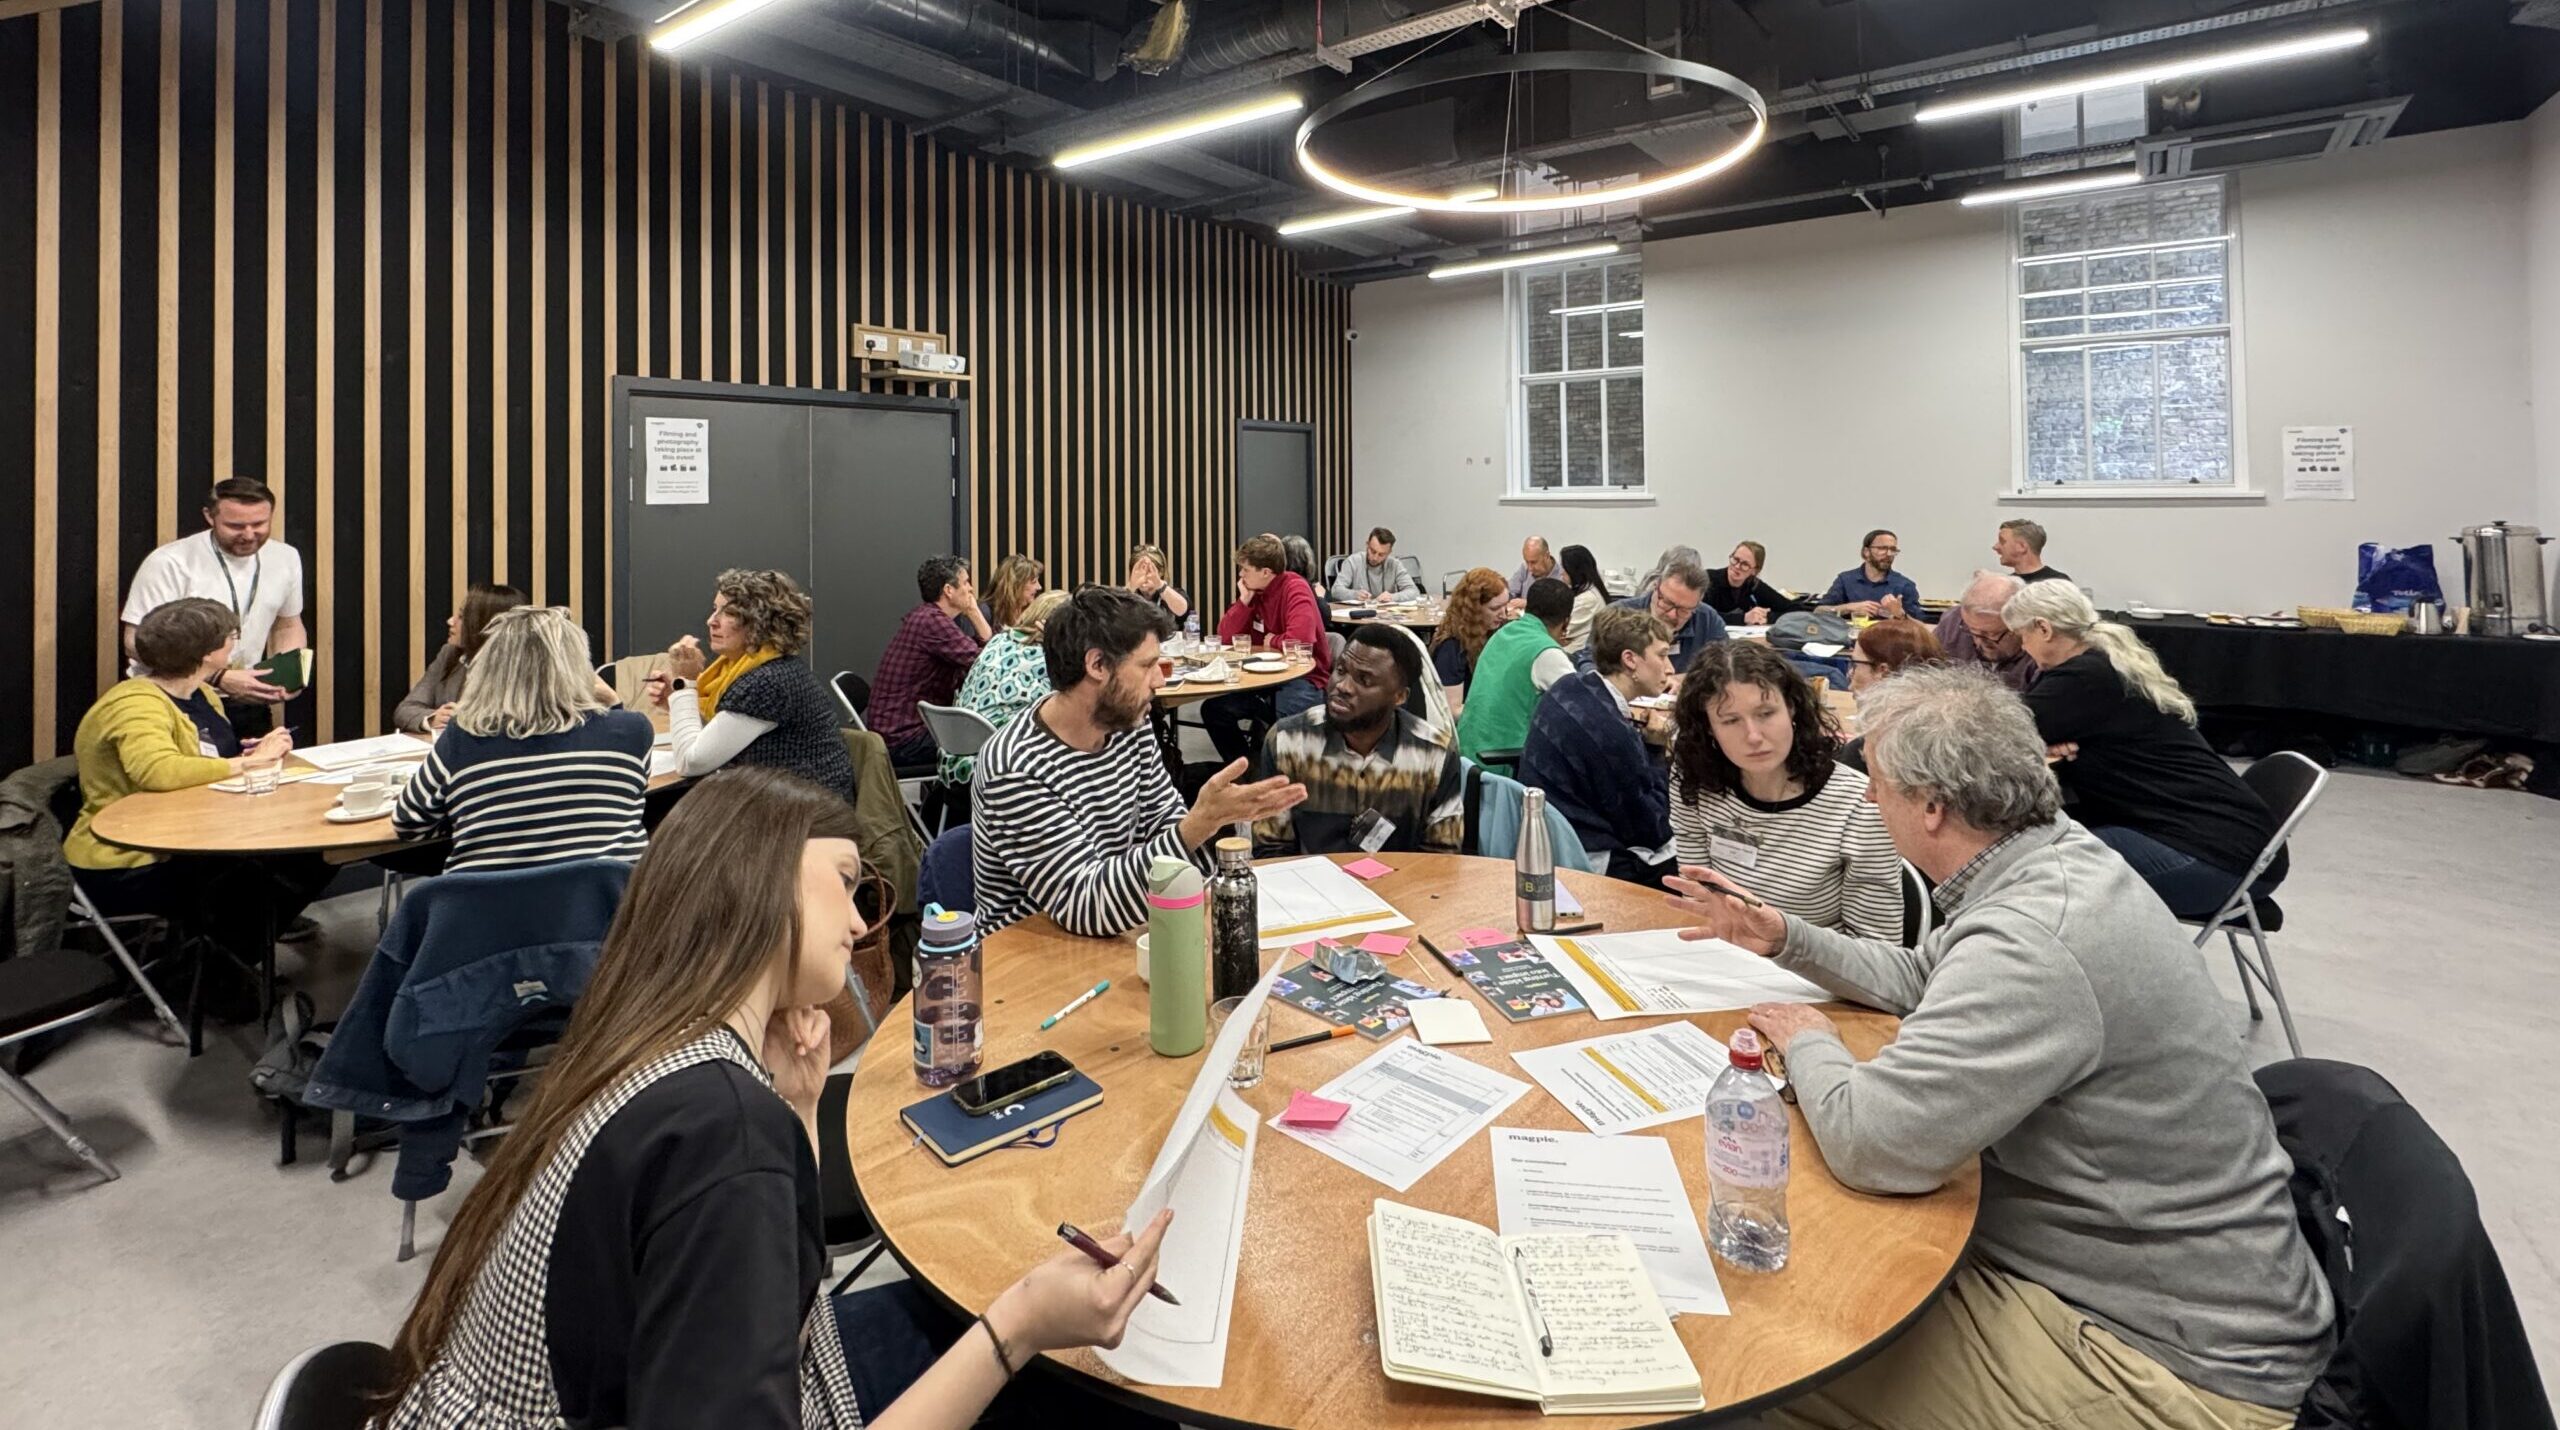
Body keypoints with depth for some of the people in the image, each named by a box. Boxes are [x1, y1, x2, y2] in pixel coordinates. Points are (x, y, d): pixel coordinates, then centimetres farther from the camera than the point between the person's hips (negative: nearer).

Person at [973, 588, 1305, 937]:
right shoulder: (1017, 769, -25)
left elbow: (1164, 828, 5)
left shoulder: (1128, 724, -3)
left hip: (1113, 939, 6)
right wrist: (1200, 824, -38)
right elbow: (1085, 908, -29)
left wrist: (1216, 816, -17)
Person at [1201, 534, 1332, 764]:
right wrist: (1244, 600, -8)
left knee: (1287, 716, -37)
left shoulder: (1295, 589, -16)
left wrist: (1272, 641, -11)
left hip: (1302, 677, -8)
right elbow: (1225, 636, 3)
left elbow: (1300, 640, -31)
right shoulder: (1253, 590, 7)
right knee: (1213, 708, -5)